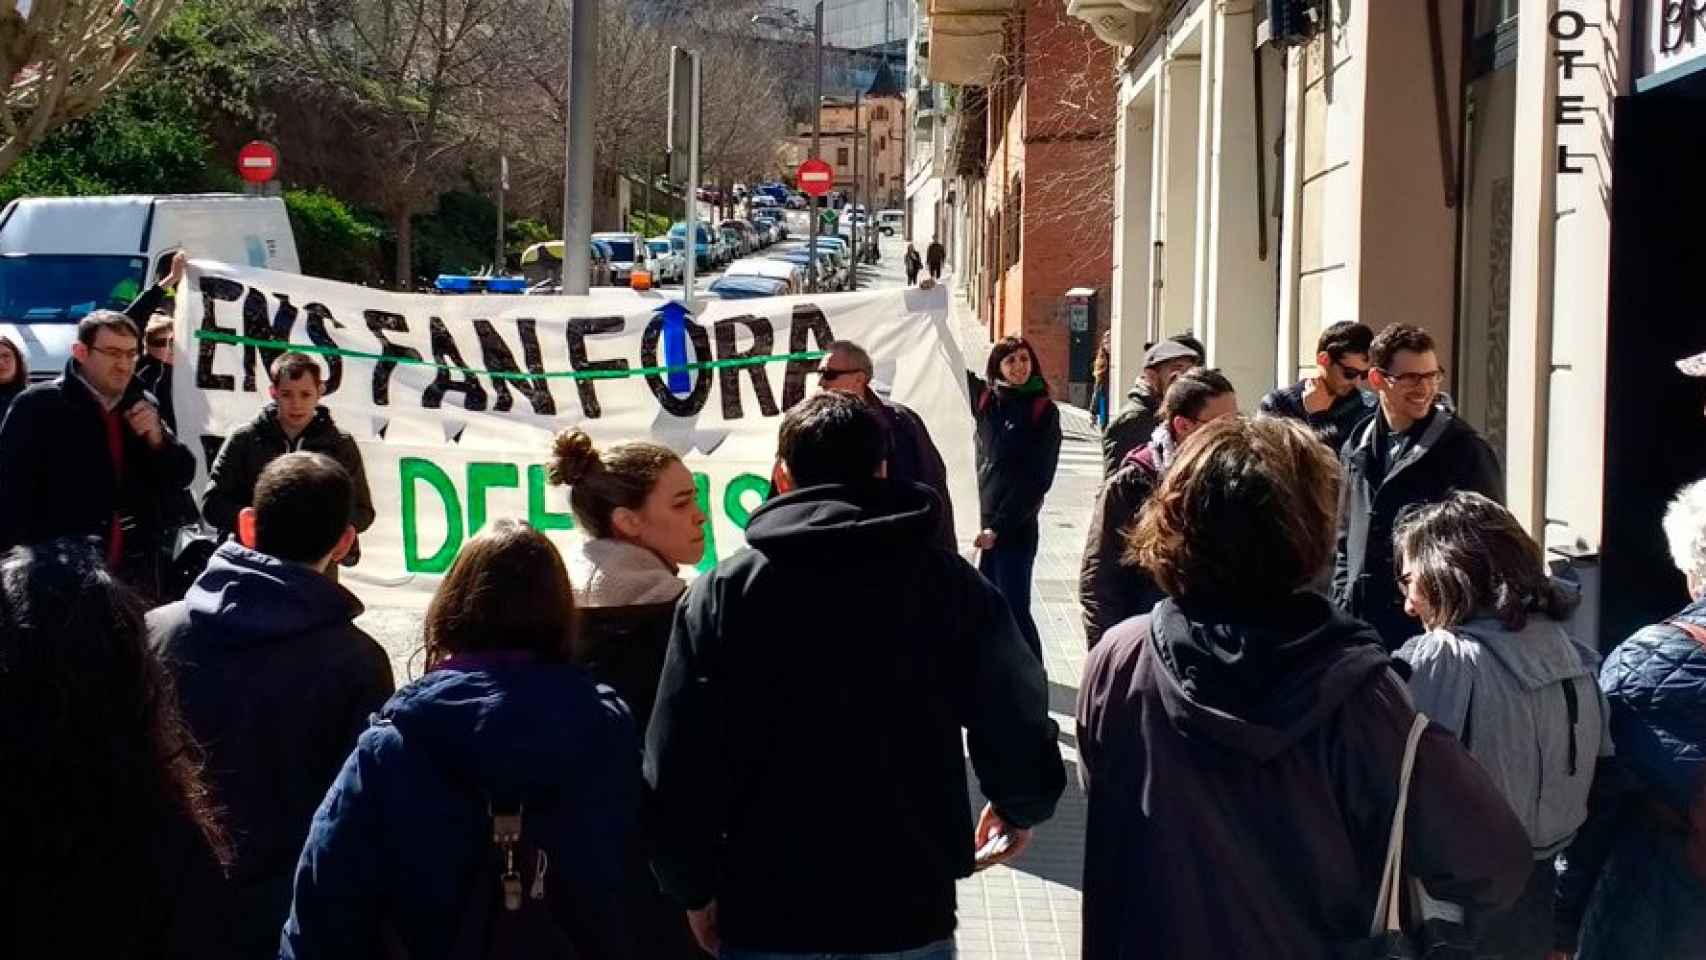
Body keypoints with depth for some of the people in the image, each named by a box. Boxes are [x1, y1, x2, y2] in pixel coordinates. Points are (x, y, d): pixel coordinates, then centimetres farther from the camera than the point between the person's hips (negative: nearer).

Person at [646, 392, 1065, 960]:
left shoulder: (720, 593, -4)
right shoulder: (949, 583, -3)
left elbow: (677, 763, -6)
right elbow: (1018, 727, -2)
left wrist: (695, 889, 7)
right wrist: (1021, 809, 20)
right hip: (908, 914, 0)